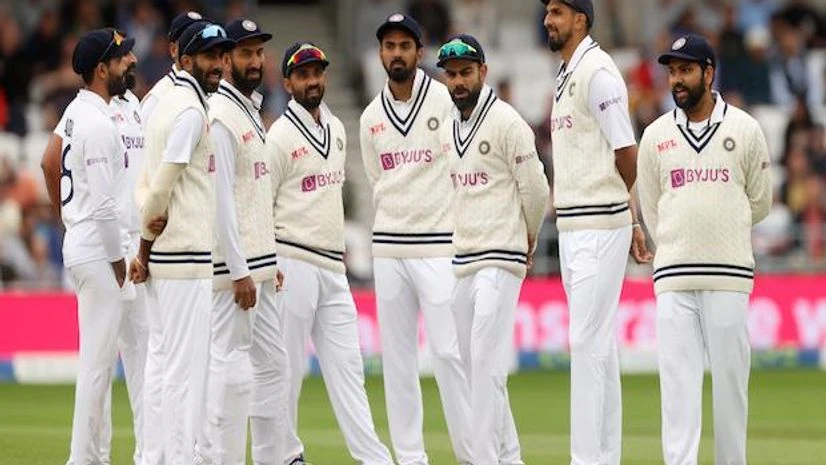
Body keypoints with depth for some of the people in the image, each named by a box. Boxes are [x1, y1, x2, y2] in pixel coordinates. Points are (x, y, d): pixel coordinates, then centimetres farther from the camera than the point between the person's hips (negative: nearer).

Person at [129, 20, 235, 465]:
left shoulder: (167, 104, 17)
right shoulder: (191, 110, -12)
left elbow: (148, 185, 15)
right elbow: (161, 188, -18)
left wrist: (145, 250, 8)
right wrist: (147, 246, -5)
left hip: (163, 259, 10)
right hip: (187, 260, -10)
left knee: (171, 365, 13)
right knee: (187, 367, -8)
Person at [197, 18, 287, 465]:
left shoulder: (250, 111, 17)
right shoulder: (220, 115, -13)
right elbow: (220, 199, -19)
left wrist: (269, 264, 17)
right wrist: (239, 273, -21)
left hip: (258, 266, 10)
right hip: (235, 265, -10)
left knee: (271, 362, 12)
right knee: (231, 364, -8)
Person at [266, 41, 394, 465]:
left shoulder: (336, 128, 15)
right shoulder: (280, 137, -8)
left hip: (333, 266, 7)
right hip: (293, 266, -7)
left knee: (345, 362, 4)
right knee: (288, 365, -2)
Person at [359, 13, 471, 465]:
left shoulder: (446, 101, -4)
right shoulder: (371, 118, 10)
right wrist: (395, 224, 9)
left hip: (439, 246, -5)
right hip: (388, 249, 5)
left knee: (448, 351, -9)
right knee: (396, 355, 5)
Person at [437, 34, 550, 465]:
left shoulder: (506, 122, -9)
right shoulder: (447, 129, 13)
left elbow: (535, 189, -7)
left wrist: (528, 237, 7)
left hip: (499, 259, -8)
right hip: (460, 260, 8)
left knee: (487, 363, -14)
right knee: (474, 365, 9)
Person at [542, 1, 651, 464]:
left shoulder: (596, 71, -12)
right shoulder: (566, 77, 18)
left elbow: (627, 154, -14)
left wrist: (629, 217, 2)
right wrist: (632, 220, 17)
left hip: (599, 225, -10)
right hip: (573, 227, 10)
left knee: (588, 340, -10)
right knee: (598, 343, 11)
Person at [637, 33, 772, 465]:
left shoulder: (744, 130, 3)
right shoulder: (655, 136, 7)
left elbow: (759, 203, 11)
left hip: (729, 275, -1)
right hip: (674, 278, 1)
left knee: (731, 378, 1)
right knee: (678, 380, -5)